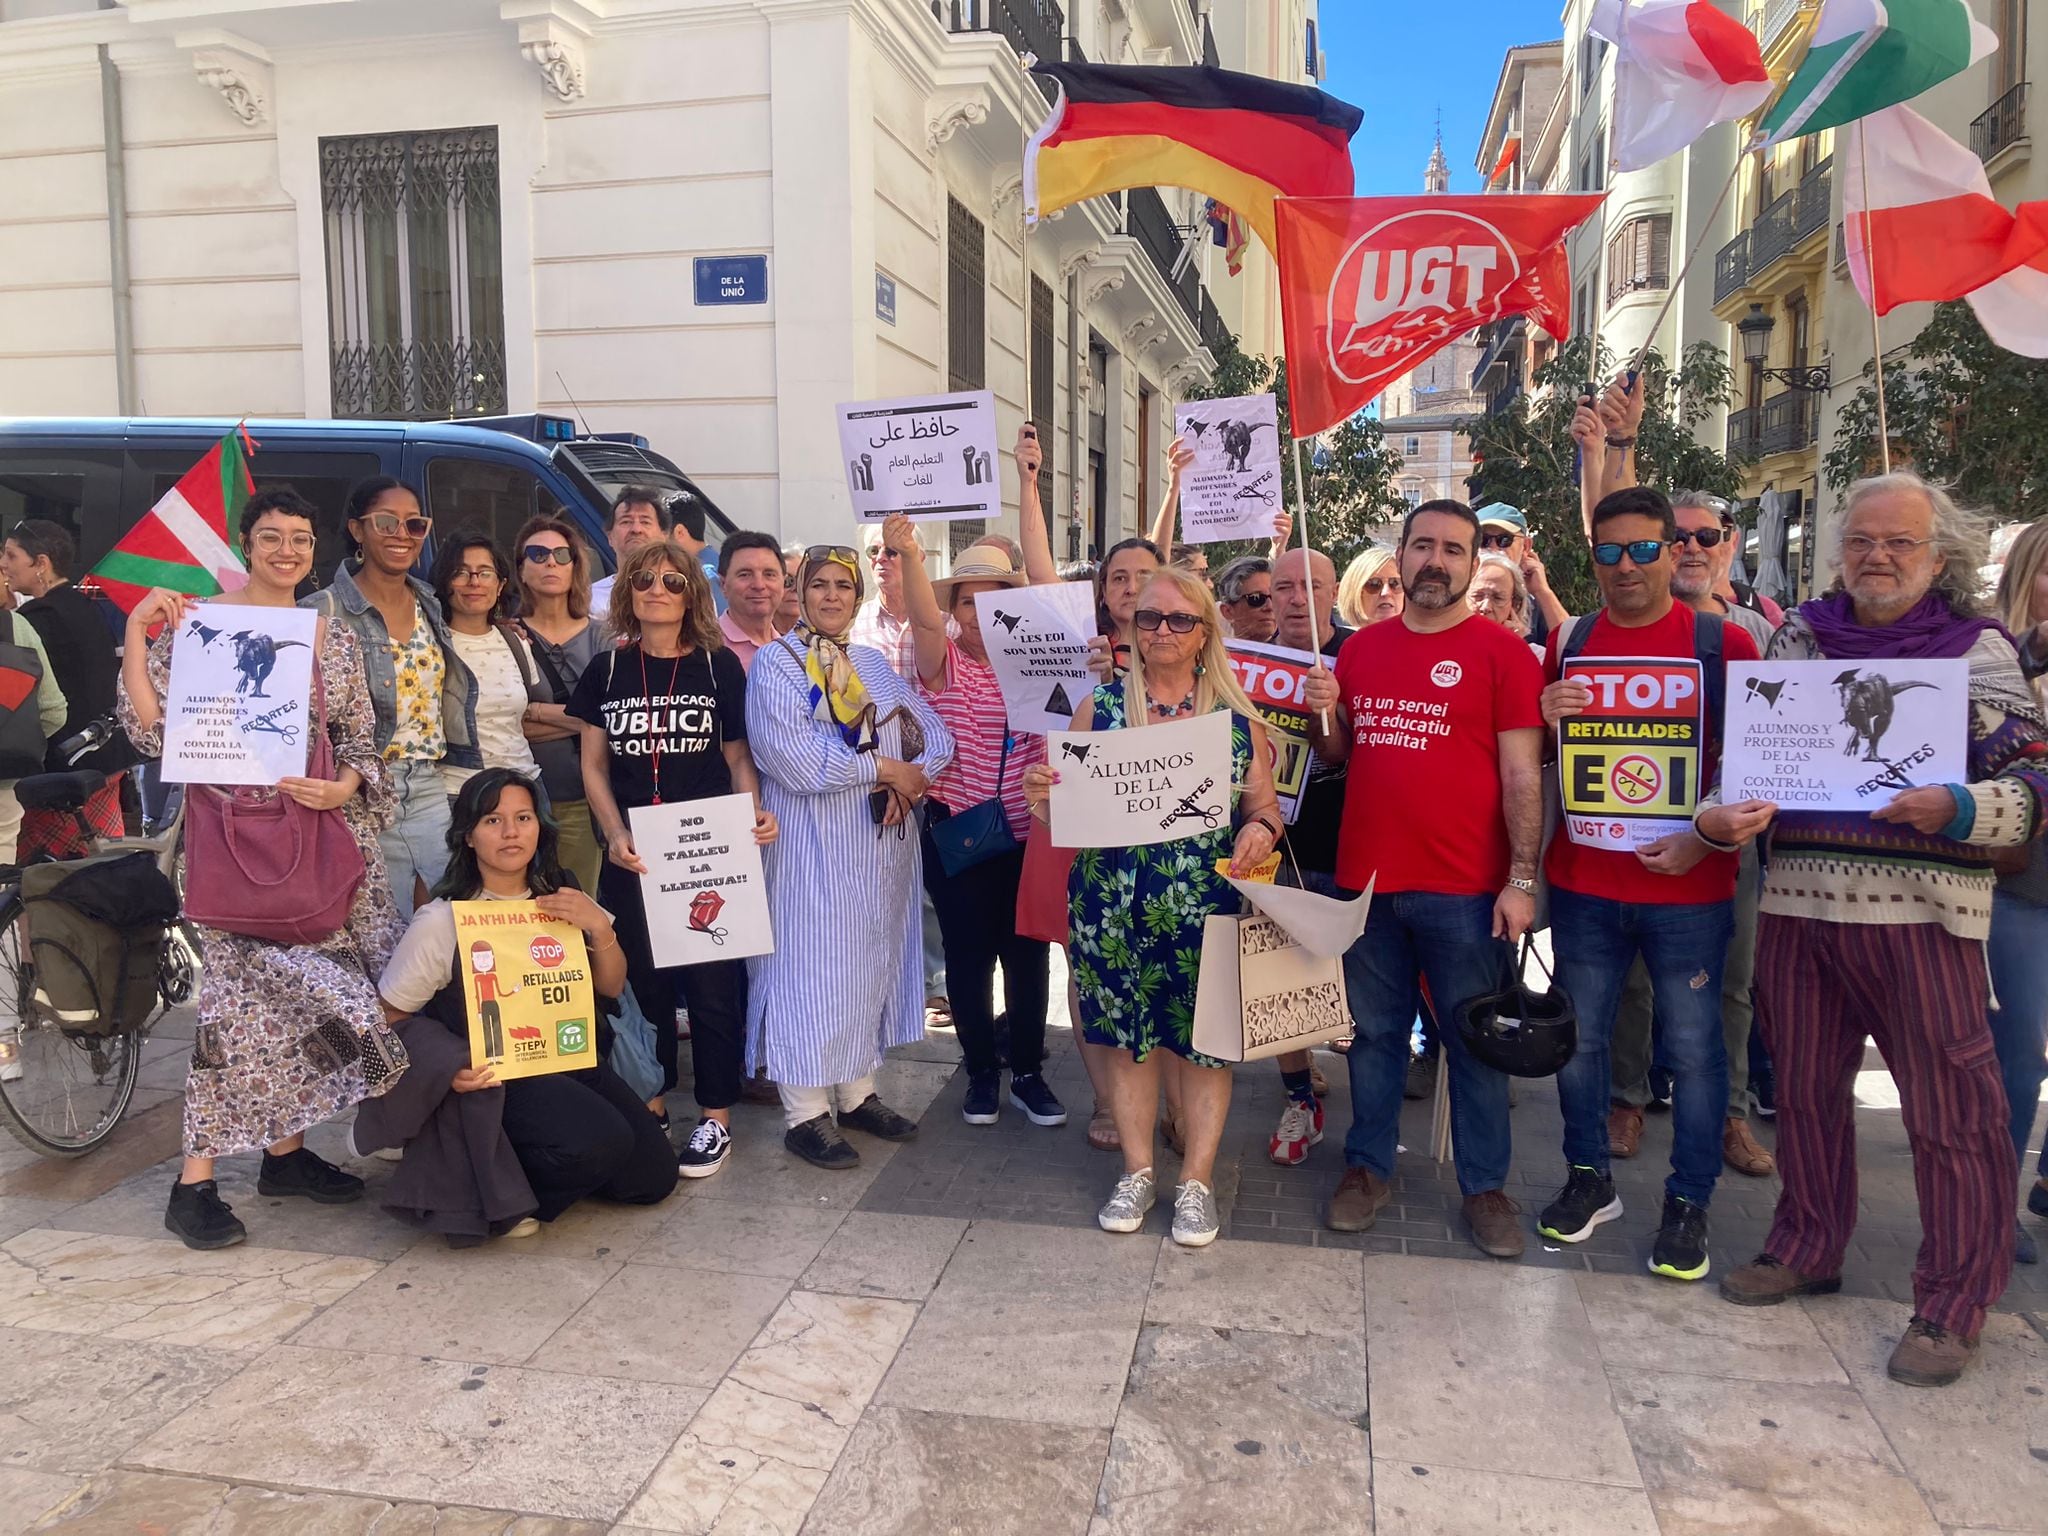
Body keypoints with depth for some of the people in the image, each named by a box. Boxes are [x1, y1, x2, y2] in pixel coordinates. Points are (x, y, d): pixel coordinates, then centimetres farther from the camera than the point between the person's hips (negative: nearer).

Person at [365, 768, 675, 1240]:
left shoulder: (560, 896, 1)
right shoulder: (442, 920, -14)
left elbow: (611, 986, 5)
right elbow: (390, 1016, -5)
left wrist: (599, 927, -15)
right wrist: (449, 1067, -22)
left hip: (567, 1058, 6)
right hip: (492, 1077, -6)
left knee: (653, 1176, -2)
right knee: (601, 1142, -30)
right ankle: (494, 1191, -2)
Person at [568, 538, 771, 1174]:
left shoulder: (719, 666, 2)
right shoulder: (606, 670, 7)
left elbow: (738, 757, 6)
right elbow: (594, 766, 7)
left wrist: (755, 813, -12)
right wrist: (615, 834, -7)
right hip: (631, 855, 2)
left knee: (711, 981, -1)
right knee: (644, 980, 10)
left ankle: (715, 1116, 11)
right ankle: (650, 1106, 24)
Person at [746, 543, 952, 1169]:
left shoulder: (874, 664, 14)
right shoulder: (775, 663, -5)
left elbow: (933, 733, 8)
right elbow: (796, 760, -18)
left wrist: (914, 778, -13)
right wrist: (885, 769, -13)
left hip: (882, 845, 6)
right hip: (814, 848, -6)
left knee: (873, 962, 11)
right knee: (813, 966, -2)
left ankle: (857, 1092, 24)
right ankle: (806, 1113, 7)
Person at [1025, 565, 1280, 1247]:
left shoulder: (1237, 713, 3)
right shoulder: (1099, 706, 3)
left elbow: (1264, 804, 7)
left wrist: (1260, 830, -15)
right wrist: (1042, 797, -17)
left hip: (1208, 908, 0)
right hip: (1115, 907, 1)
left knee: (1205, 1038, 6)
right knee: (1127, 1037, 11)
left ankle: (1197, 1179, 23)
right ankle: (1137, 1171, 28)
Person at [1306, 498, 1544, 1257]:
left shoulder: (1501, 651, -4)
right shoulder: (1360, 649, 9)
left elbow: (1522, 775, -7)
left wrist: (1521, 879, -12)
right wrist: (1325, 714, -4)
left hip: (1465, 888, -4)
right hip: (1366, 879, 4)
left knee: (1475, 1041, 9)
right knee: (1374, 1033, 15)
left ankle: (1485, 1184, 23)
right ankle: (1368, 1167, 29)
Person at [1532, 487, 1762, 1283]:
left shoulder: (1723, 643, -3)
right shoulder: (1567, 642, 7)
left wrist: (1705, 837, -16)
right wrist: (1548, 717, -7)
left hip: (1688, 884, -3)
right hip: (1582, 881, 3)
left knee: (1694, 1047, 5)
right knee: (1578, 1036, 12)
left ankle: (1688, 1203, 20)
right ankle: (1589, 1179, 29)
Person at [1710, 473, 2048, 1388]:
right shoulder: (1798, 639, 12)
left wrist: (1955, 809, -20)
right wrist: (1725, 815, -5)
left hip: (1920, 906, -4)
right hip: (1798, 897, 4)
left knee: (1949, 1107, 0)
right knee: (1803, 1086, 14)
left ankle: (1954, 1302, 15)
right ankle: (1807, 1248, 32)